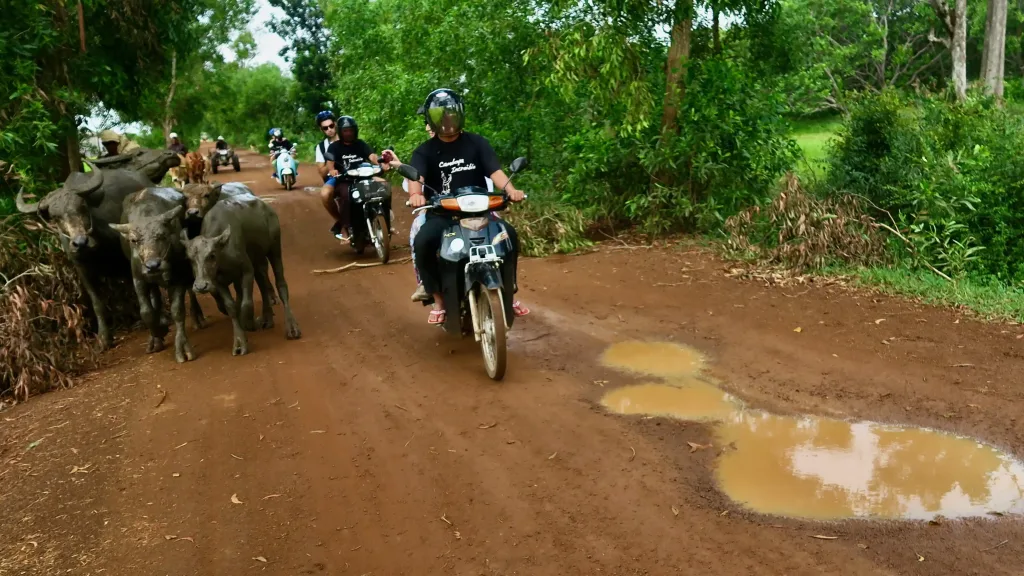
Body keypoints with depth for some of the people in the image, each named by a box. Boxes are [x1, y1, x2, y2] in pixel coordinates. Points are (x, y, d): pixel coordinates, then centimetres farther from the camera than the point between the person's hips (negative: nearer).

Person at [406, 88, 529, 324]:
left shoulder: (476, 143, 7)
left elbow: (494, 170, -6)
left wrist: (510, 189, -28)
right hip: (441, 214, -1)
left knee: (509, 234, -23)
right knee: (422, 242, -30)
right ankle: (438, 299, -12)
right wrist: (416, 194, -40)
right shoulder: (424, 151, 4)